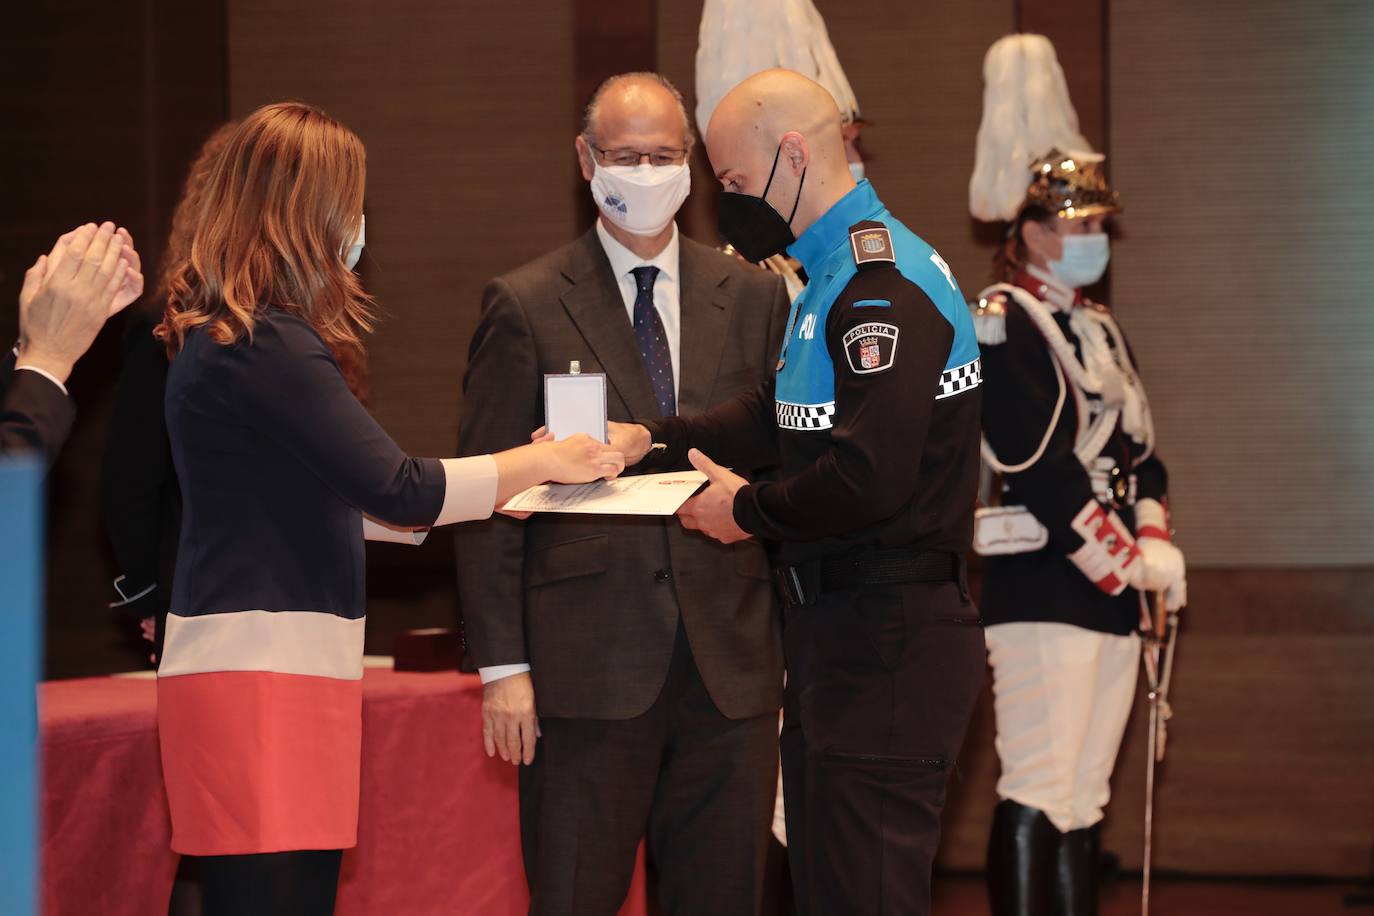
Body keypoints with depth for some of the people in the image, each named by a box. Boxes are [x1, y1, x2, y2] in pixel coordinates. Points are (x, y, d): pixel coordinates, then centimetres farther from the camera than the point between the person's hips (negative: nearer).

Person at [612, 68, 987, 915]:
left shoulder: (881, 285, -19)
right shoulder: (840, 269, 16)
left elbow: (869, 476, -28)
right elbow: (782, 415, 22)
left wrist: (752, 511, -12)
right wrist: (650, 439, 10)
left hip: (886, 643, -11)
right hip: (844, 628, 11)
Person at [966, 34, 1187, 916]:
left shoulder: (1100, 329, 18)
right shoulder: (1003, 323, -9)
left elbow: (1142, 452, 16)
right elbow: (1043, 468, -17)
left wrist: (1154, 542, -3)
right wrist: (1135, 561, -14)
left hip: (1112, 592, 9)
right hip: (1042, 587, -9)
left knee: (1085, 796, 10)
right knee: (1037, 794, -10)